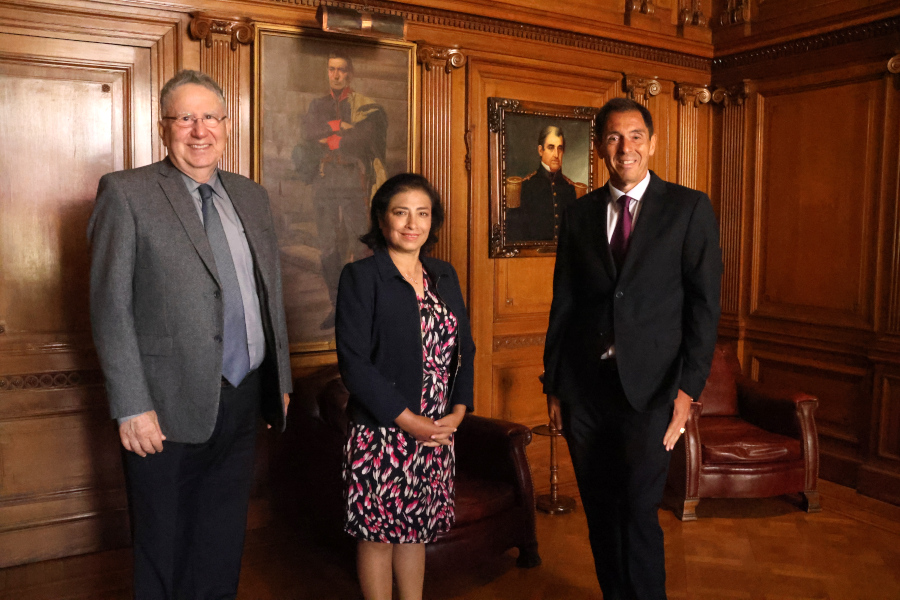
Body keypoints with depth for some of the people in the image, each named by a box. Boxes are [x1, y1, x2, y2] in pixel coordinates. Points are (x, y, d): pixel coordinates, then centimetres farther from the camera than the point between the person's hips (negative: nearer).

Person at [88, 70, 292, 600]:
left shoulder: (252, 197, 10)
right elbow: (111, 308, -10)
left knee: (223, 547, 19)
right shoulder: (126, 193, -6)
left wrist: (281, 380, 12)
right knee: (164, 550, 14)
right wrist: (132, 407, -15)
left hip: (245, 401, 5)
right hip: (171, 408, -4)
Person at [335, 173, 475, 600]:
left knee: (416, 528, 16)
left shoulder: (444, 276, 10)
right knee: (378, 532, 7)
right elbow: (354, 363, -14)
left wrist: (458, 412, -3)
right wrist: (408, 420, -15)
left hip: (438, 432, 5)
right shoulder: (360, 277, -8)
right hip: (381, 433, -5)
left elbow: (464, 349, 11)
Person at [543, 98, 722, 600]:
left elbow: (705, 304, -3)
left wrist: (688, 388, -11)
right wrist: (554, 385, 8)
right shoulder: (579, 215, 10)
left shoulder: (690, 208, 1)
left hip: (649, 389, -3)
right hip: (584, 389, 4)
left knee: (639, 514, -3)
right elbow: (563, 305, 10)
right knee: (601, 515, 13)